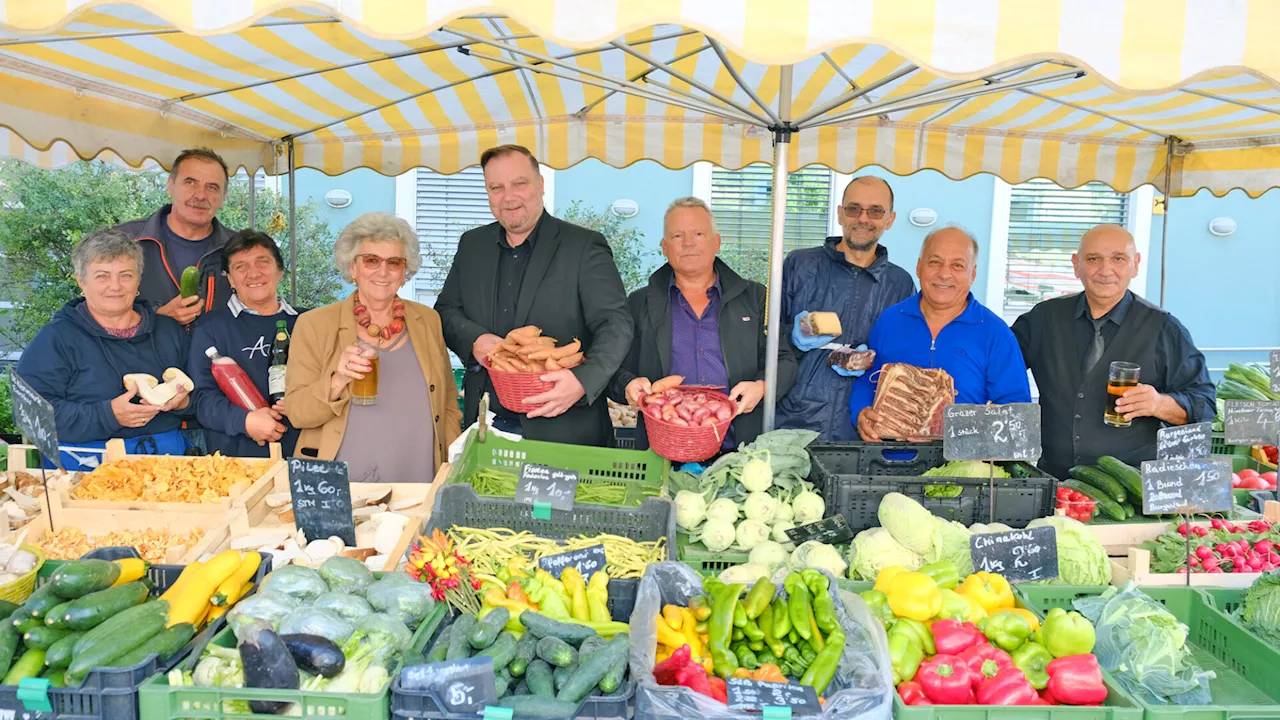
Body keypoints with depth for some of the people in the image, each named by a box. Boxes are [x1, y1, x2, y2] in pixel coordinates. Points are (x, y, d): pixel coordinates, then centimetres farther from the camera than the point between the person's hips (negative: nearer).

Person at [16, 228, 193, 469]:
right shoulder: (55, 339, 6)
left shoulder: (169, 331, 19)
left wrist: (184, 402, -2)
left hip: (170, 456, 4)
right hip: (87, 465, -3)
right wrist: (108, 416, -15)